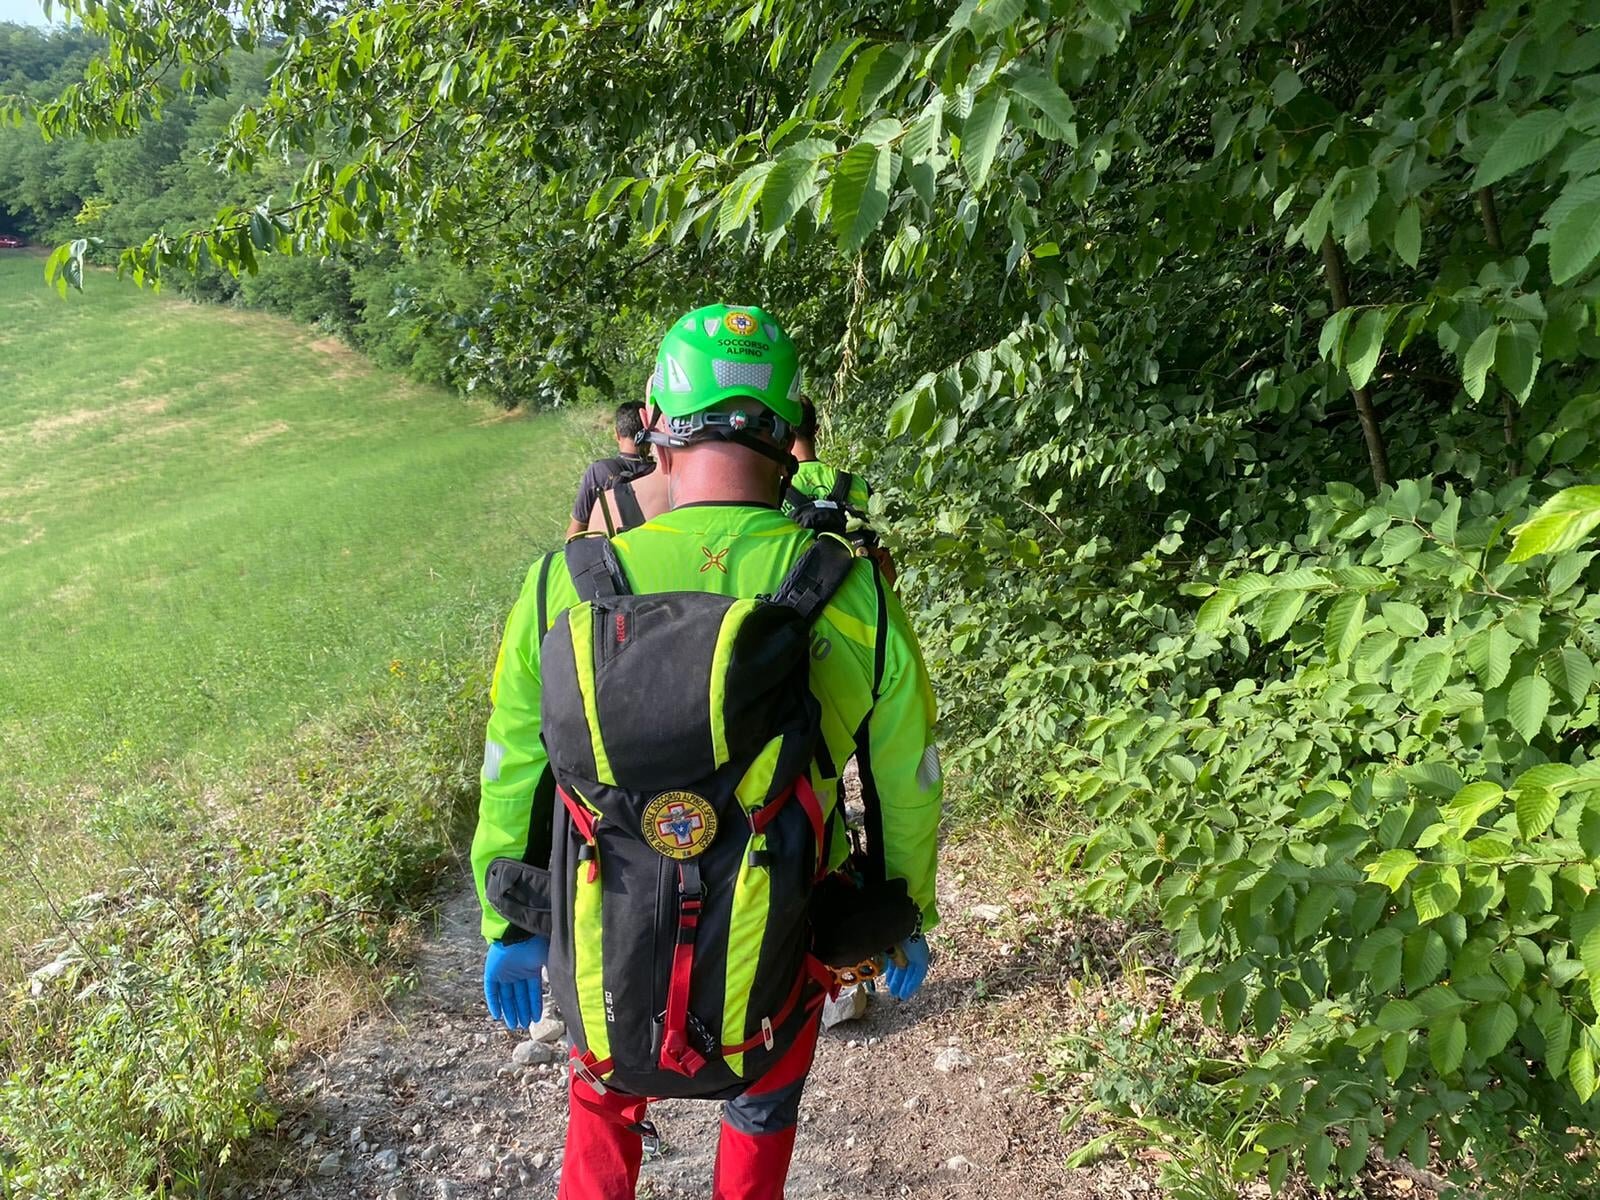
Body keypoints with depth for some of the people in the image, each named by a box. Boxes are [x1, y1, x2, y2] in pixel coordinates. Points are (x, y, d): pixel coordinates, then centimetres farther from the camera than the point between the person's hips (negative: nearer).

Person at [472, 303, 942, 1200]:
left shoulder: (559, 589, -14)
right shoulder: (855, 600, -16)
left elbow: (509, 783, -2)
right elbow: (908, 792, -5)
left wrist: (508, 929, 14)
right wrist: (912, 921, 14)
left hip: (605, 991, 1)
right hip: (766, 1003, 0)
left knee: (605, 1099, 35)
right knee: (763, 1112, 33)